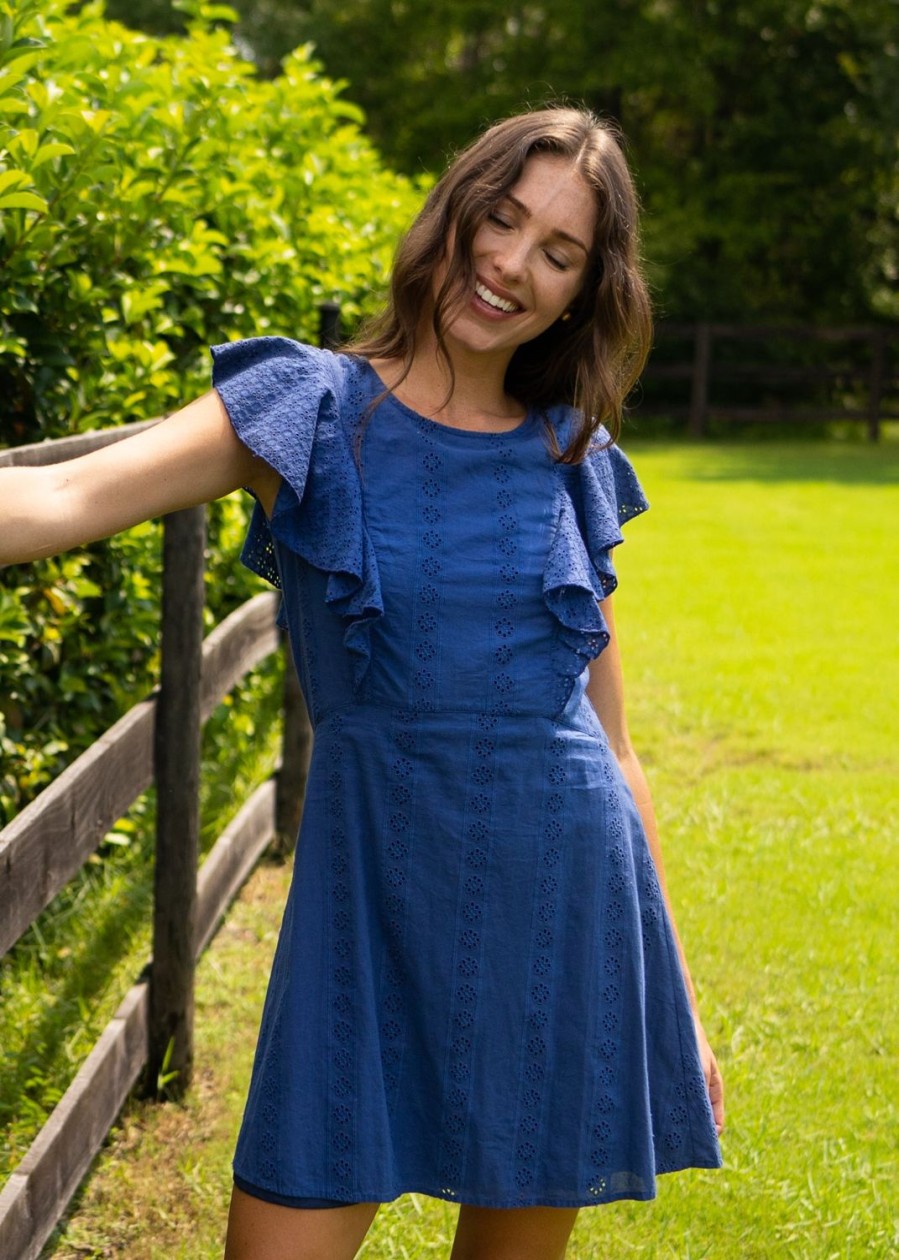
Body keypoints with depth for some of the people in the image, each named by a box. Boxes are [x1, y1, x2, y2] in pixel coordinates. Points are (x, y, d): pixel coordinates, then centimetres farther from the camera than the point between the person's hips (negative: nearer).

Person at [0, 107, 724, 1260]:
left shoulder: (570, 460, 7)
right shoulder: (315, 411, -2)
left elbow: (609, 743, 12)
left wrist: (674, 999, 12)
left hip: (565, 903, 2)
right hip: (375, 900, -2)